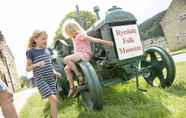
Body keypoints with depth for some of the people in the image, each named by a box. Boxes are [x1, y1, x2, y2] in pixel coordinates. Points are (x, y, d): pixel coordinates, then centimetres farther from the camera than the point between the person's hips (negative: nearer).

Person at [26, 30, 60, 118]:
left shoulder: (48, 50, 10)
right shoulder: (31, 52, -6)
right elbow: (28, 68, -5)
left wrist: (54, 72, 7)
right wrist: (36, 64, -23)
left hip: (51, 78, 6)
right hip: (40, 79, -6)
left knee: (54, 101, 4)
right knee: (53, 100, -15)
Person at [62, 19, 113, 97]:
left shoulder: (80, 35, -9)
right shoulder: (74, 38, 19)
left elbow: (93, 39, -13)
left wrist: (105, 42, -14)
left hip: (85, 55, -9)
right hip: (79, 55, 9)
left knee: (66, 59, -28)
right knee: (67, 69, -2)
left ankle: (79, 75, -19)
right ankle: (72, 87, 1)